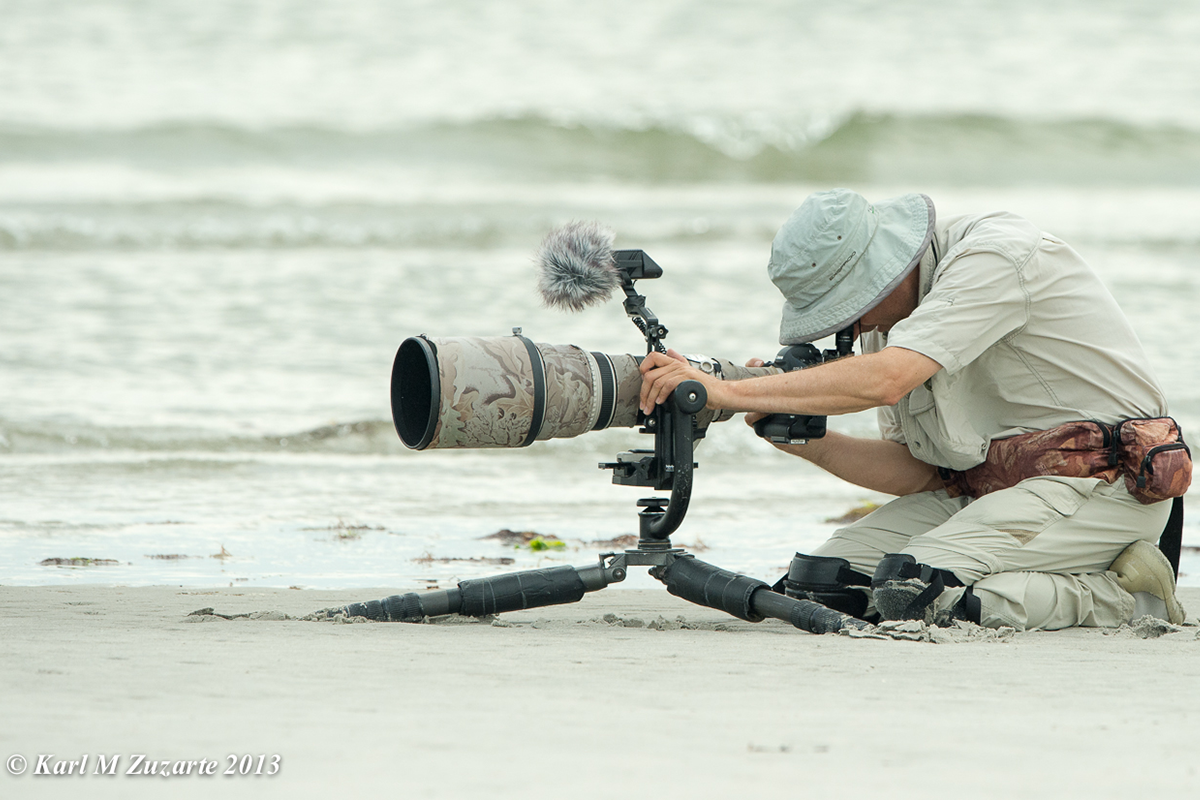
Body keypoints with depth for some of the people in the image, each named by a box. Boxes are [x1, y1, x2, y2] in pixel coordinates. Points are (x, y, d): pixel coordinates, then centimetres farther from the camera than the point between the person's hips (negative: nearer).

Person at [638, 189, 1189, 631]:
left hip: (1100, 480, -9)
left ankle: (1116, 593, -10)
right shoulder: (886, 310, 7)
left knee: (911, 590, -25)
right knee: (818, 580, -4)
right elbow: (914, 470, 7)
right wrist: (809, 443, -11)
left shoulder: (994, 257, -19)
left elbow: (885, 380, -32)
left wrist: (726, 391, -32)